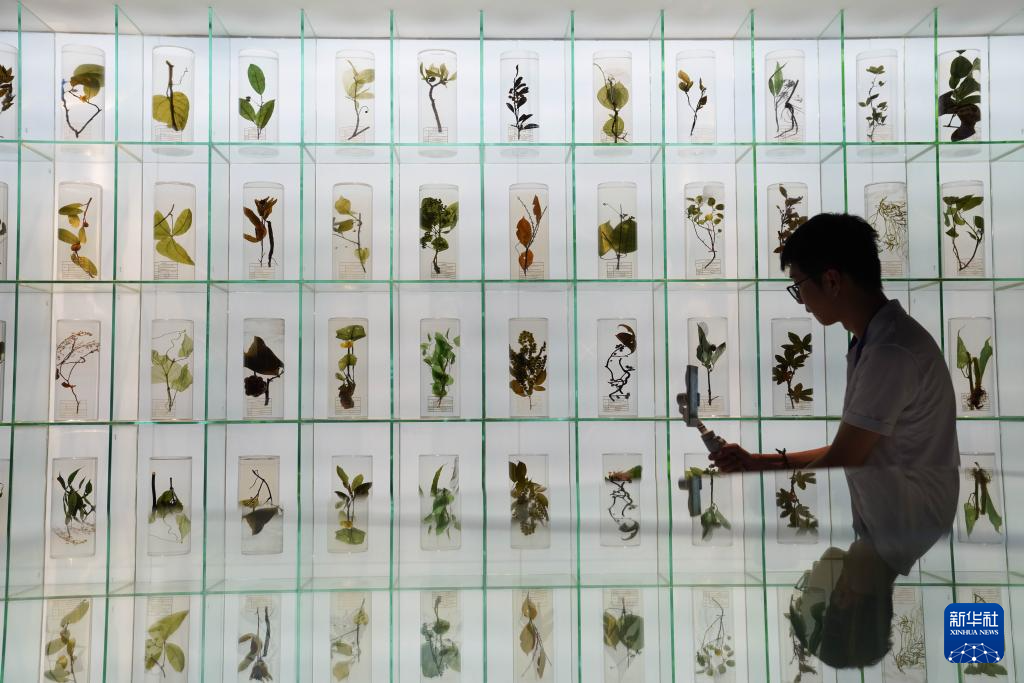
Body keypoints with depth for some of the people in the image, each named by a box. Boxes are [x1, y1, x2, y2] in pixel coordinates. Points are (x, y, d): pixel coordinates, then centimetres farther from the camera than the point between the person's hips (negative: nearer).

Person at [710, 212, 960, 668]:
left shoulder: (892, 352, -24)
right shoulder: (873, 340, 7)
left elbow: (839, 463, -19)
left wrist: (758, 470, -7)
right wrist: (761, 461, 6)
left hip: (901, 539, -9)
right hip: (878, 522, 9)